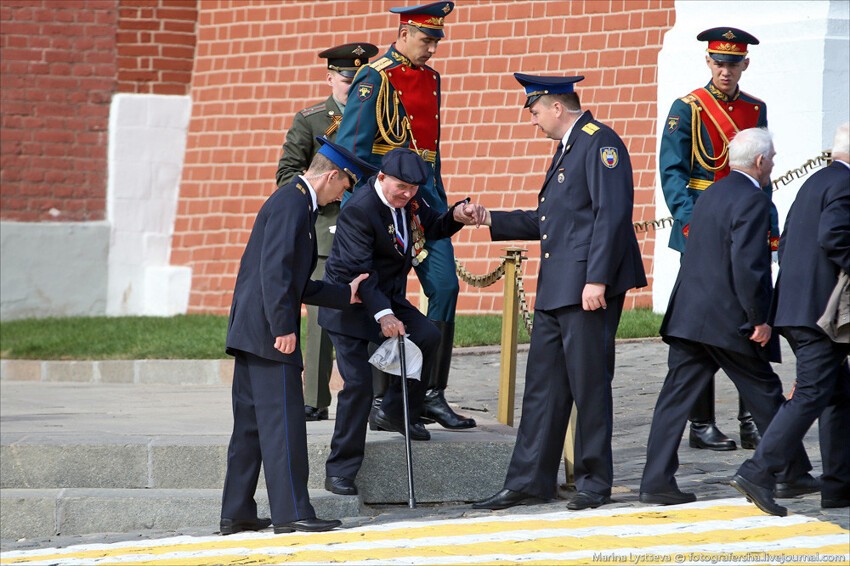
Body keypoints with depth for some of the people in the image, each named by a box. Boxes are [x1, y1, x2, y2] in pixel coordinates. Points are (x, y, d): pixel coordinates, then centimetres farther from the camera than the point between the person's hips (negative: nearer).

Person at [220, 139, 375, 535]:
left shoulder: (295, 202, 21)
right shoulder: (291, 203, -11)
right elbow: (275, 269, -21)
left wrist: (344, 294, 27)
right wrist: (283, 328, -22)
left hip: (249, 334, 10)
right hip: (268, 334, -10)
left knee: (251, 424, 11)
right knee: (284, 422, -9)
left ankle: (236, 514, 14)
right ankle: (291, 512, -9)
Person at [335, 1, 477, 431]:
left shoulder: (430, 79, 15)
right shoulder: (375, 79, -9)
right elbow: (351, 147, -13)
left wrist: (440, 199, 19)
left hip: (425, 189, 7)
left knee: (445, 286, -1)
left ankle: (432, 394, 3)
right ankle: (380, 400, 5)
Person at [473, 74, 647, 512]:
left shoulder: (599, 143, -10)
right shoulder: (566, 149, 21)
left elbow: (612, 213, -19)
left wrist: (596, 279, -23)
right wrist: (492, 221, 21)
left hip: (588, 288, -10)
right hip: (555, 290, 10)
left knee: (588, 382, -3)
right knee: (543, 382, 9)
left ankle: (595, 481, 6)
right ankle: (529, 480, 11)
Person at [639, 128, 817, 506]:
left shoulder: (711, 194, 15)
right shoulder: (752, 201, -13)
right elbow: (747, 266, -21)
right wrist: (759, 320, -14)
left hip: (687, 316, 7)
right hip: (728, 320, -7)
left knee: (676, 397, 3)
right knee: (765, 396, 8)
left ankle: (656, 480, -2)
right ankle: (793, 472, 19)